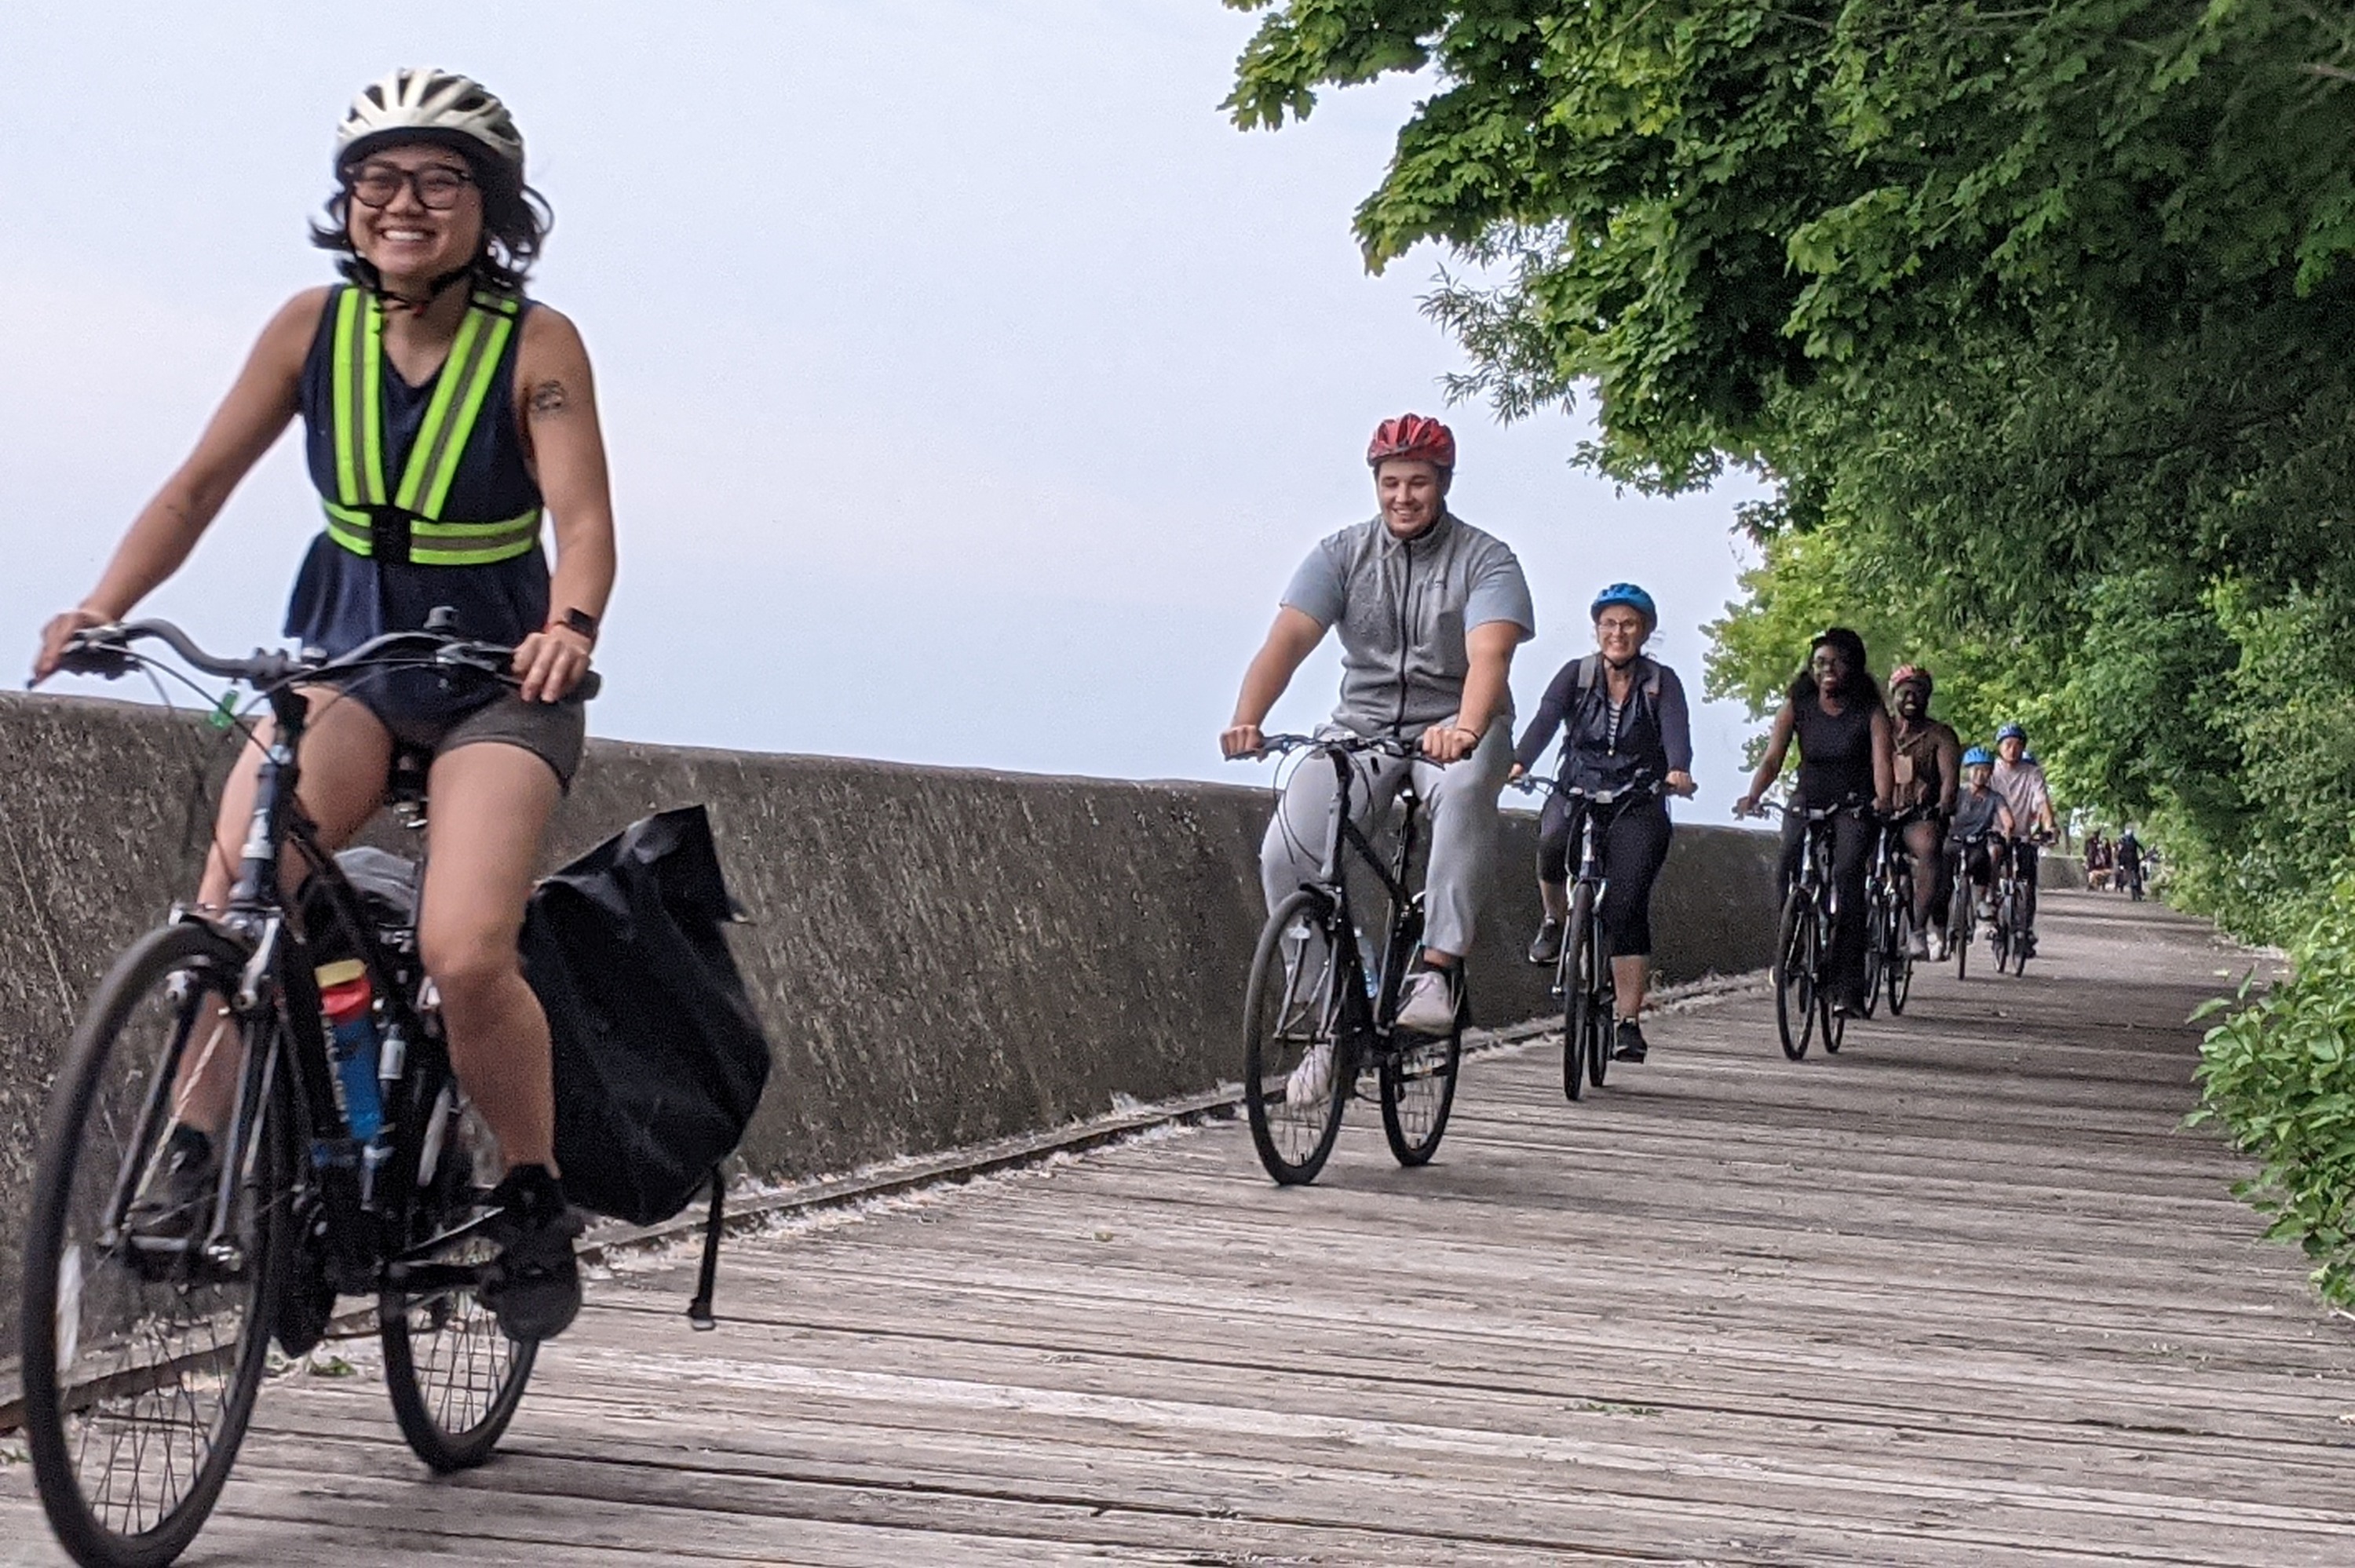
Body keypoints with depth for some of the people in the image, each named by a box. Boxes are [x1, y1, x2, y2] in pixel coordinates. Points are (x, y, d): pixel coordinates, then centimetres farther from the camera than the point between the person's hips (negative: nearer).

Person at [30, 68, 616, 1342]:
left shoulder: (536, 345, -11)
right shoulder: (314, 328, -3)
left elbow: (582, 517, -21)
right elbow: (201, 483, -3)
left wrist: (569, 627, -42)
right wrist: (103, 606, -19)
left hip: (497, 679, -3)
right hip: (345, 655, 3)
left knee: (465, 953, -23)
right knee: (233, 886, -26)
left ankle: (535, 1203, 0)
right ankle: (191, 1164, -15)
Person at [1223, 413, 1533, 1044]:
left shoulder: (1486, 560, -8)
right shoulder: (1341, 555, 0)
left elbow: (1489, 653, -25)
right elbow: (1288, 638, -14)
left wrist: (1466, 730, -47)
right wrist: (1246, 721, -33)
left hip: (1455, 728, -3)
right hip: (1363, 726, 3)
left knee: (1465, 792, -39)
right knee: (1285, 855, -19)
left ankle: (1437, 969, -37)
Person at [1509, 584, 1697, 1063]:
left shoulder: (1662, 683, 0)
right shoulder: (1576, 675, 2)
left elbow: (1677, 730, -17)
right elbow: (1546, 720, -14)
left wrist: (1677, 771, -40)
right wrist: (1518, 763, -34)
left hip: (1638, 806, -1)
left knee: (1626, 909, -13)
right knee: (1553, 843, -33)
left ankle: (1629, 1023, -8)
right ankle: (1556, 921, -2)